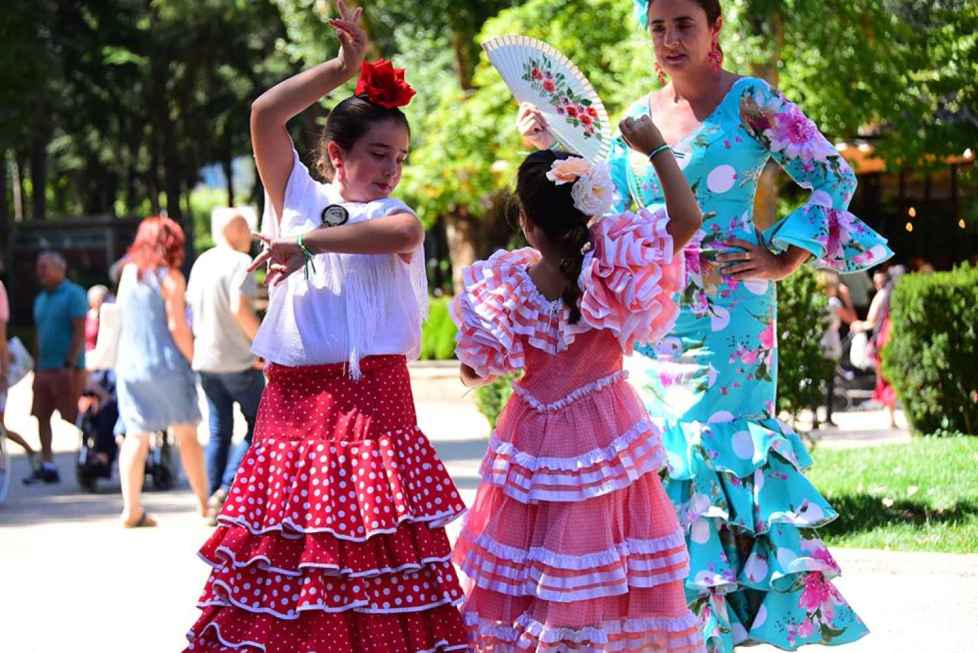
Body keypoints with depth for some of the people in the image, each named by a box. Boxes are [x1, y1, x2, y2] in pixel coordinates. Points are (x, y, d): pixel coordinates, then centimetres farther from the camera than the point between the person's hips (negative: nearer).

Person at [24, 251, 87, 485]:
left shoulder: (74, 295, -7)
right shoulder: (40, 299, 17)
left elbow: (79, 332, -13)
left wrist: (70, 365, -20)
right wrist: (37, 365, 16)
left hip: (67, 369, -8)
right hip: (44, 368, 8)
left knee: (75, 418, -7)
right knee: (42, 416, 5)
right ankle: (47, 466, 9)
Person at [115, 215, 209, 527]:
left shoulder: (128, 274, 8)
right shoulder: (169, 277, -8)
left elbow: (122, 319, 13)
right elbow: (177, 327, -13)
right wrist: (193, 360, -4)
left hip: (130, 364, 5)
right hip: (166, 363, -4)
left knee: (136, 436, 6)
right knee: (186, 435, 4)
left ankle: (131, 509, 1)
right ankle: (204, 505, 6)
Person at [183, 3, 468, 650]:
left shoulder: (395, 213, 8)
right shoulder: (299, 198, 12)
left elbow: (401, 233, -18)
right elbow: (266, 114, 0)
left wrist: (307, 244, -17)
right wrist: (342, 67, 0)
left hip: (374, 399, -1)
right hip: (295, 398, 1)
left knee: (376, 556, -5)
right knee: (287, 546, -3)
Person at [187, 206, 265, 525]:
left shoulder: (201, 263, 12)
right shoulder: (239, 262, -12)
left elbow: (193, 309, 17)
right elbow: (240, 309, -23)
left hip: (206, 359, 7)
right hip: (239, 360, -7)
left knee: (219, 432, 10)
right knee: (258, 426, 2)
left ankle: (213, 503, 7)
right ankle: (228, 490, -12)